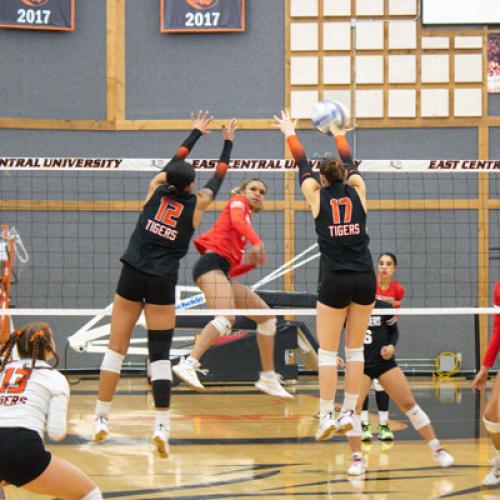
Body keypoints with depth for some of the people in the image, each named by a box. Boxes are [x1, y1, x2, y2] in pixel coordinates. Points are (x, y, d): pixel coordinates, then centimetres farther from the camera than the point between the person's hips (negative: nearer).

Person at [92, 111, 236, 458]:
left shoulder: (157, 190, 5)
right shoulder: (196, 204, 1)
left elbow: (176, 161, 22)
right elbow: (219, 176, 18)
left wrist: (197, 132, 35)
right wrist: (228, 143, 31)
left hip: (132, 277, 2)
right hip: (163, 283, -2)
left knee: (116, 348, 6)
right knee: (160, 355, 1)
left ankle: (101, 419, 8)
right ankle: (162, 426, -9)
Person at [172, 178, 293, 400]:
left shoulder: (247, 220, 30)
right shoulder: (237, 201, 11)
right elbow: (237, 220, -17)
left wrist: (253, 262, 9)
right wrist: (257, 242, -29)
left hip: (223, 272, 9)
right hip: (211, 263, -9)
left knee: (267, 316, 10)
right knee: (226, 318, -31)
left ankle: (268, 378, 14)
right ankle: (188, 365, -44)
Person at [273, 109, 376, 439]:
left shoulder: (317, 196, 2)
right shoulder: (357, 191, 6)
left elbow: (302, 164, 18)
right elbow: (349, 163, 25)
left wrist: (290, 132, 34)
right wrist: (338, 132, 41)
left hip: (335, 281, -3)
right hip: (365, 278, 3)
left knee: (328, 352, 2)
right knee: (355, 350, 10)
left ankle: (326, 415, 0)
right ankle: (349, 413, 10)